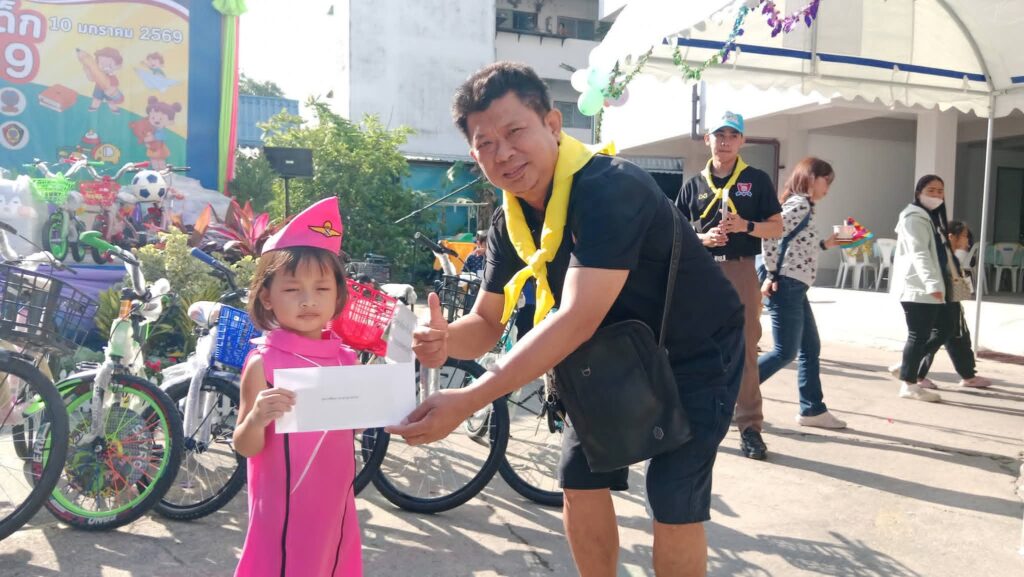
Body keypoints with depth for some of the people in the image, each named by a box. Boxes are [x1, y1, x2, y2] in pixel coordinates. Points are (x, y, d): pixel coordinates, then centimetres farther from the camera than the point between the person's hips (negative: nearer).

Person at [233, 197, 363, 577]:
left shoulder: (345, 356, 0)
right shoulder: (263, 362, -15)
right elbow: (246, 447, -12)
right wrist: (255, 419, -33)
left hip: (334, 502, 5)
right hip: (285, 506, -5)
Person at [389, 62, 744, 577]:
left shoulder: (610, 189, -33)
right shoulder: (508, 222, -8)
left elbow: (578, 320, -42)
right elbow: (487, 322, -5)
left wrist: (465, 402, -47)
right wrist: (446, 341, -30)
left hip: (696, 352, -7)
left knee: (673, 499, -10)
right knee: (580, 480, 6)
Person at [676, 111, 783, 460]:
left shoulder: (757, 180, 7)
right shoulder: (694, 184, 11)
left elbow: (777, 228, 6)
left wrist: (747, 226, -13)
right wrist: (703, 238, -8)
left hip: (742, 270, -2)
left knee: (745, 349, -3)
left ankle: (750, 427, 3)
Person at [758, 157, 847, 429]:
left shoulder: (803, 206, 18)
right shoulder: (800, 204, -12)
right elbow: (770, 234, -23)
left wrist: (825, 244, 21)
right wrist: (771, 276, -21)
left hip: (795, 288, 10)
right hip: (786, 286, -10)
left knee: (811, 348, 13)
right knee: (785, 352, -6)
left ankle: (812, 409, 20)